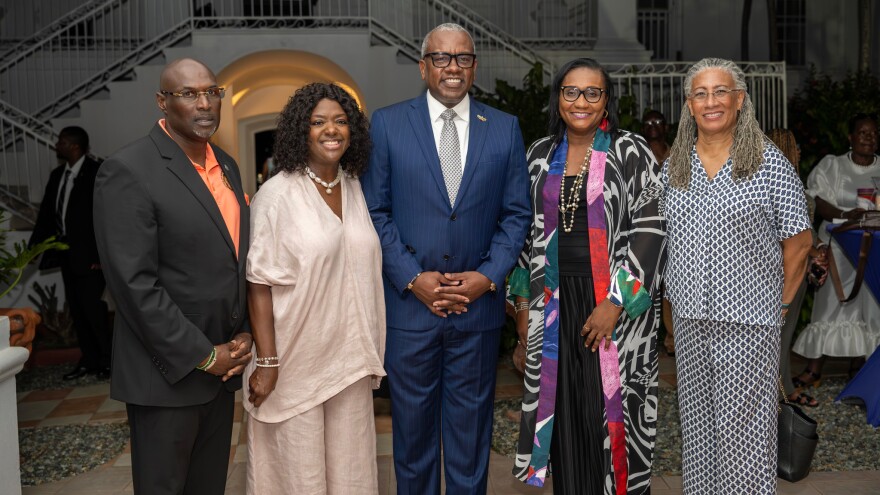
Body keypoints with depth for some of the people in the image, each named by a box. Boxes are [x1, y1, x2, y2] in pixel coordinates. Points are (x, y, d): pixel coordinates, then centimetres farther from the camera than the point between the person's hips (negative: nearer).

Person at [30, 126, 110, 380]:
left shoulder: (96, 173, -10)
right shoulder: (57, 175, 12)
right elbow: (46, 213, 12)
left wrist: (100, 254, -17)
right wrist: (32, 249, 6)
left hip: (89, 254, -7)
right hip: (67, 254, 8)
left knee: (93, 307, -6)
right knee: (76, 308, 10)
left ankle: (108, 360, 7)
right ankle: (89, 360, 19)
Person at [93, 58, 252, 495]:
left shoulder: (226, 166, 10)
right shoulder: (128, 171, -13)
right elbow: (134, 284, -18)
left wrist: (245, 334, 2)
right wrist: (203, 356, -14)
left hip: (222, 366, 7)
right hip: (169, 373, -6)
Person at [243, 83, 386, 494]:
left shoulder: (354, 188, 6)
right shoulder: (277, 194, -11)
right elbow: (259, 283, -12)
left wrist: (369, 351, 12)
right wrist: (266, 362, -15)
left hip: (349, 357, 5)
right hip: (296, 361, -5)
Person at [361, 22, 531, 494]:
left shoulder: (505, 128, 5)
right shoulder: (387, 123, 1)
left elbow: (516, 213, 5)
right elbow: (375, 211, -1)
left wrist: (488, 276, -8)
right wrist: (413, 278, -11)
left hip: (479, 305, 1)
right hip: (409, 304, -1)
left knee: (470, 432, 12)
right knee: (413, 432, 12)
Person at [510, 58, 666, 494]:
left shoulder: (631, 152, -4)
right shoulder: (541, 154, 9)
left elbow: (650, 229, -11)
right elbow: (529, 230, 13)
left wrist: (615, 302, -16)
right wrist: (523, 301, 9)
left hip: (616, 303, -3)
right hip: (555, 303, 4)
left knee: (610, 408, 1)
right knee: (564, 410, 8)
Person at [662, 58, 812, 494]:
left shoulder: (771, 164, -5)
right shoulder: (673, 166, 7)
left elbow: (798, 241, -1)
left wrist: (780, 302, 1)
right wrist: (675, 294, 8)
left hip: (747, 319, -4)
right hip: (689, 318, 4)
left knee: (743, 424, 2)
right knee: (696, 421, 15)